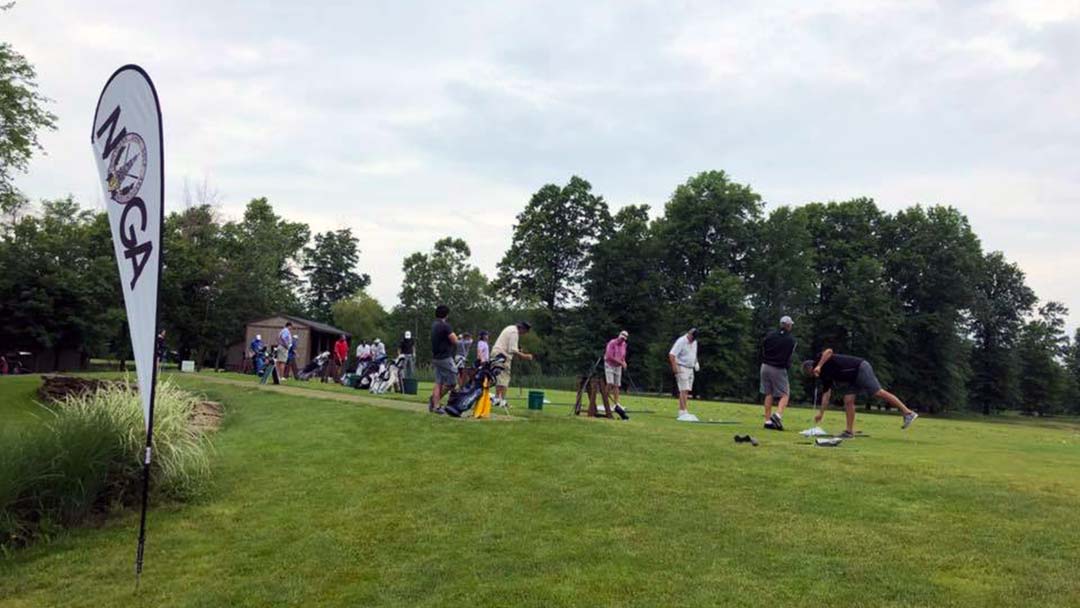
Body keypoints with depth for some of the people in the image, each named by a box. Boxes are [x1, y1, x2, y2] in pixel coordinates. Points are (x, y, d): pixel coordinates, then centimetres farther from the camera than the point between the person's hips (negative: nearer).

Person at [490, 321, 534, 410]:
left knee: (499, 377, 12)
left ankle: (497, 398, 14)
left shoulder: (511, 328, 18)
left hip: (496, 352, 10)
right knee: (504, 377, -10)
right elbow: (512, 350, -19)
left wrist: (519, 350, 16)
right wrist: (524, 356, -15)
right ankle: (502, 400, -13)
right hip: (503, 355, -10)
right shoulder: (514, 332, -13)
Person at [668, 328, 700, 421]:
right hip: (682, 368, -8)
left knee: (687, 390, 6)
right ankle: (683, 413, -15)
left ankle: (682, 412, 11)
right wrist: (675, 368, -22)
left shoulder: (694, 342, 10)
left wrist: (696, 362, 13)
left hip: (690, 368, 8)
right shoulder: (681, 341, -15)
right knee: (684, 390, -13)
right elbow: (671, 354, -20)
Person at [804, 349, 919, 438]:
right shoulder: (824, 376, 17)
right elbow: (826, 394, 18)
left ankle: (908, 413, -12)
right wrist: (821, 412, 17)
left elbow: (829, 351, -27)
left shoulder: (819, 360, -5)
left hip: (860, 368, -10)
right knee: (848, 401, 2)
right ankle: (850, 431, 3)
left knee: (878, 392, -14)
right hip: (852, 378, 10)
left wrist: (819, 366, -29)